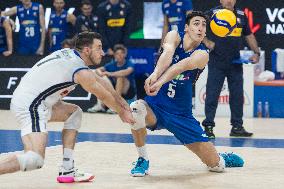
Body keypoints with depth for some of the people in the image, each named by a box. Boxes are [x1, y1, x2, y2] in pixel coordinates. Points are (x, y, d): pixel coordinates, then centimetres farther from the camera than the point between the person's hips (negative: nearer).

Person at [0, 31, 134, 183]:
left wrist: (122, 101, 33)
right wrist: (122, 113, 22)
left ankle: (67, 171, 20)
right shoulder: (81, 72, -12)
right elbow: (104, 97, 4)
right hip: (29, 106, -10)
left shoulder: (68, 53, 14)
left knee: (74, 112, 25)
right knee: (35, 160, -23)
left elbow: (100, 81, 25)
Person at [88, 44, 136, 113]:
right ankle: (100, 105, -24)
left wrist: (111, 74, -44)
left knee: (120, 77, -31)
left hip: (130, 91, -5)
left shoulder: (129, 64, -11)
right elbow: (98, 70, -8)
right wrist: (101, 74, -33)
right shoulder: (112, 65, 3)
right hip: (115, 91, 5)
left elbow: (127, 72, -35)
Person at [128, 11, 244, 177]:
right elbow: (168, 53, -29)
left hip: (181, 114, 0)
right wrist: (155, 74, -50)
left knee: (216, 165, -2)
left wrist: (160, 82, -50)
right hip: (155, 106, 0)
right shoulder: (174, 36, -6)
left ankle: (223, 158, 40)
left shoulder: (202, 54, -10)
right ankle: (143, 160, -11)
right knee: (136, 109, -36)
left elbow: (181, 66, -31)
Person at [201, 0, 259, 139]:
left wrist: (256, 52, 10)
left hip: (235, 63, 5)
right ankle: (208, 126, 3)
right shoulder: (212, 14, -3)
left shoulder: (241, 16, 11)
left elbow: (249, 35, 19)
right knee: (212, 95, -4)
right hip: (216, 64, -4)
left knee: (237, 95, 7)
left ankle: (237, 127, 15)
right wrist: (206, 42, -18)